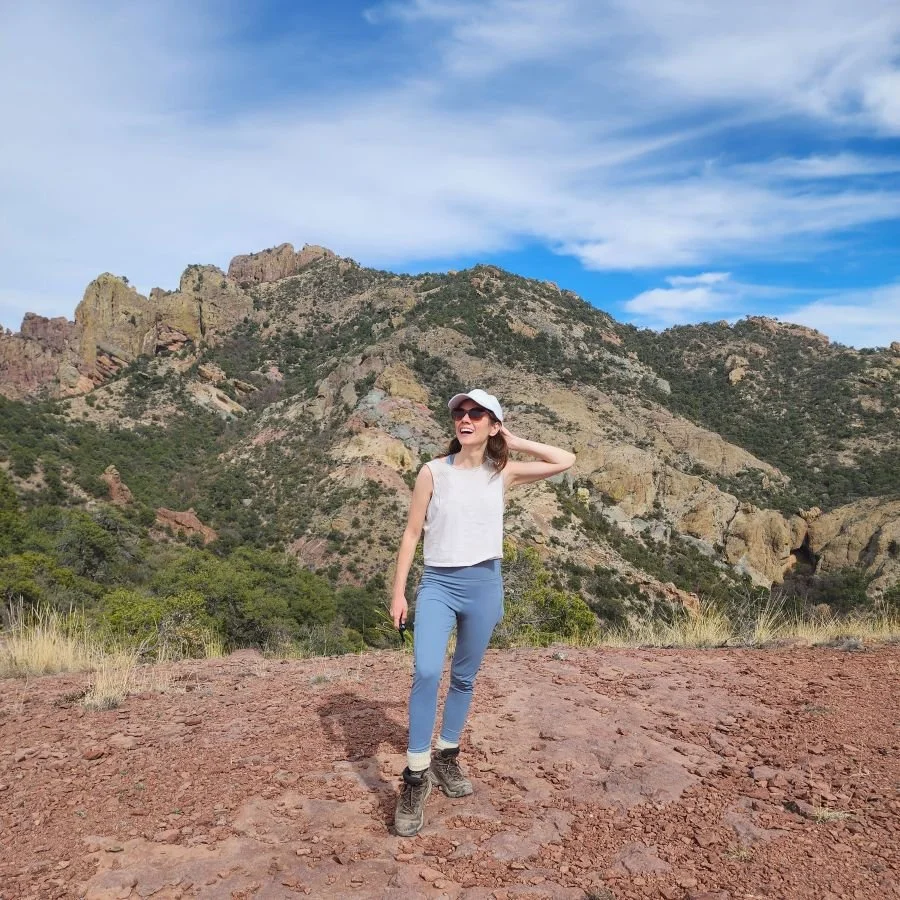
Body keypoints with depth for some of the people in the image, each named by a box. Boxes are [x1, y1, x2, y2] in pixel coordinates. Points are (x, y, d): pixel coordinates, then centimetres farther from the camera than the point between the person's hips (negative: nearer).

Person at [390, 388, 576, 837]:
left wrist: (516, 443, 1)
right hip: (438, 584, -2)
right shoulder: (433, 471, -2)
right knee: (426, 673, -17)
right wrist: (398, 591, -1)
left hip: (484, 584, 2)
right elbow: (412, 534, 1)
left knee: (464, 678, 13)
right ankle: (415, 778, -4)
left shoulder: (503, 473, 1)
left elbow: (566, 461, 1)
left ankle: (446, 758, 33)